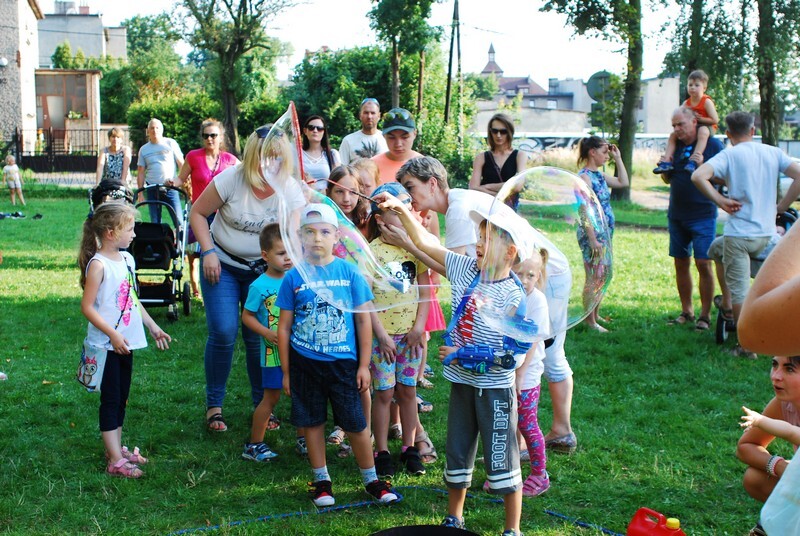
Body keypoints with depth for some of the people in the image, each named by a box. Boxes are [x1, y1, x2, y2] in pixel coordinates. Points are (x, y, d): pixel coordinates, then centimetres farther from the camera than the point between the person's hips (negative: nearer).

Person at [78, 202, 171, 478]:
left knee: (121, 398, 16)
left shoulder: (127, 259, 8)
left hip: (126, 343, 8)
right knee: (111, 399, -3)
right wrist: (113, 334, -21)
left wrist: (152, 327, 17)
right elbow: (87, 307, -18)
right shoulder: (98, 265, -17)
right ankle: (115, 460, 0)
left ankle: (116, 448, 27)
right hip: (107, 345, -8)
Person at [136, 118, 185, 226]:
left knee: (178, 220, -10)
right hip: (152, 189, 3)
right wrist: (140, 192, 5)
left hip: (171, 188, -3)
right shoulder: (143, 149, 10)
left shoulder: (171, 143, 3)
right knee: (155, 222, 7)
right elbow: (141, 172, 11)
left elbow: (181, 164, 1)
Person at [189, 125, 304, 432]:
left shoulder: (291, 190, -14)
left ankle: (262, 404, 20)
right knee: (223, 334, -9)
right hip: (222, 264, -1)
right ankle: (214, 405, 8)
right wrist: (208, 252, -14)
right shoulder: (231, 179, -17)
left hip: (263, 269, 2)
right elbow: (198, 213, -5)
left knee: (259, 336, 1)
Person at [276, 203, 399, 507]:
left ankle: (371, 479, 22)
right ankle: (321, 480, 27)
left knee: (355, 423, 5)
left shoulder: (349, 272, -5)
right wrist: (286, 372, 2)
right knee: (312, 422, 11)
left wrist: (364, 365, -2)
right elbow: (284, 327, 2)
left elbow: (364, 320, -1)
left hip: (343, 361, -1)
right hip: (304, 362, 1)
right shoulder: (294, 277, -4)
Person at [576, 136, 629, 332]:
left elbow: (623, 182, 22)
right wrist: (593, 240, -22)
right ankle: (590, 320, 4)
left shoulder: (599, 175, 12)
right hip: (593, 233, -9)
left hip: (606, 233, 9)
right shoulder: (584, 177, -15)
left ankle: (596, 315, 25)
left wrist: (618, 158, 17)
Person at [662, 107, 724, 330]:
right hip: (677, 215, 6)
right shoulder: (675, 146, 11)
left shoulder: (712, 144, -5)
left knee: (703, 263, -8)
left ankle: (705, 315, 0)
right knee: (681, 263, 8)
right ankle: (686, 312, 18)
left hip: (702, 214, -5)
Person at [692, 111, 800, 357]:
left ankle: (747, 346, 3)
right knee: (718, 250, 31)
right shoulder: (773, 153, 5)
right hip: (766, 234, 6)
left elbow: (698, 176, -23)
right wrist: (780, 207, 4)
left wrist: (720, 200, -12)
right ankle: (727, 304, 32)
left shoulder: (729, 155, -7)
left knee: (740, 291, 1)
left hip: (739, 233, -6)